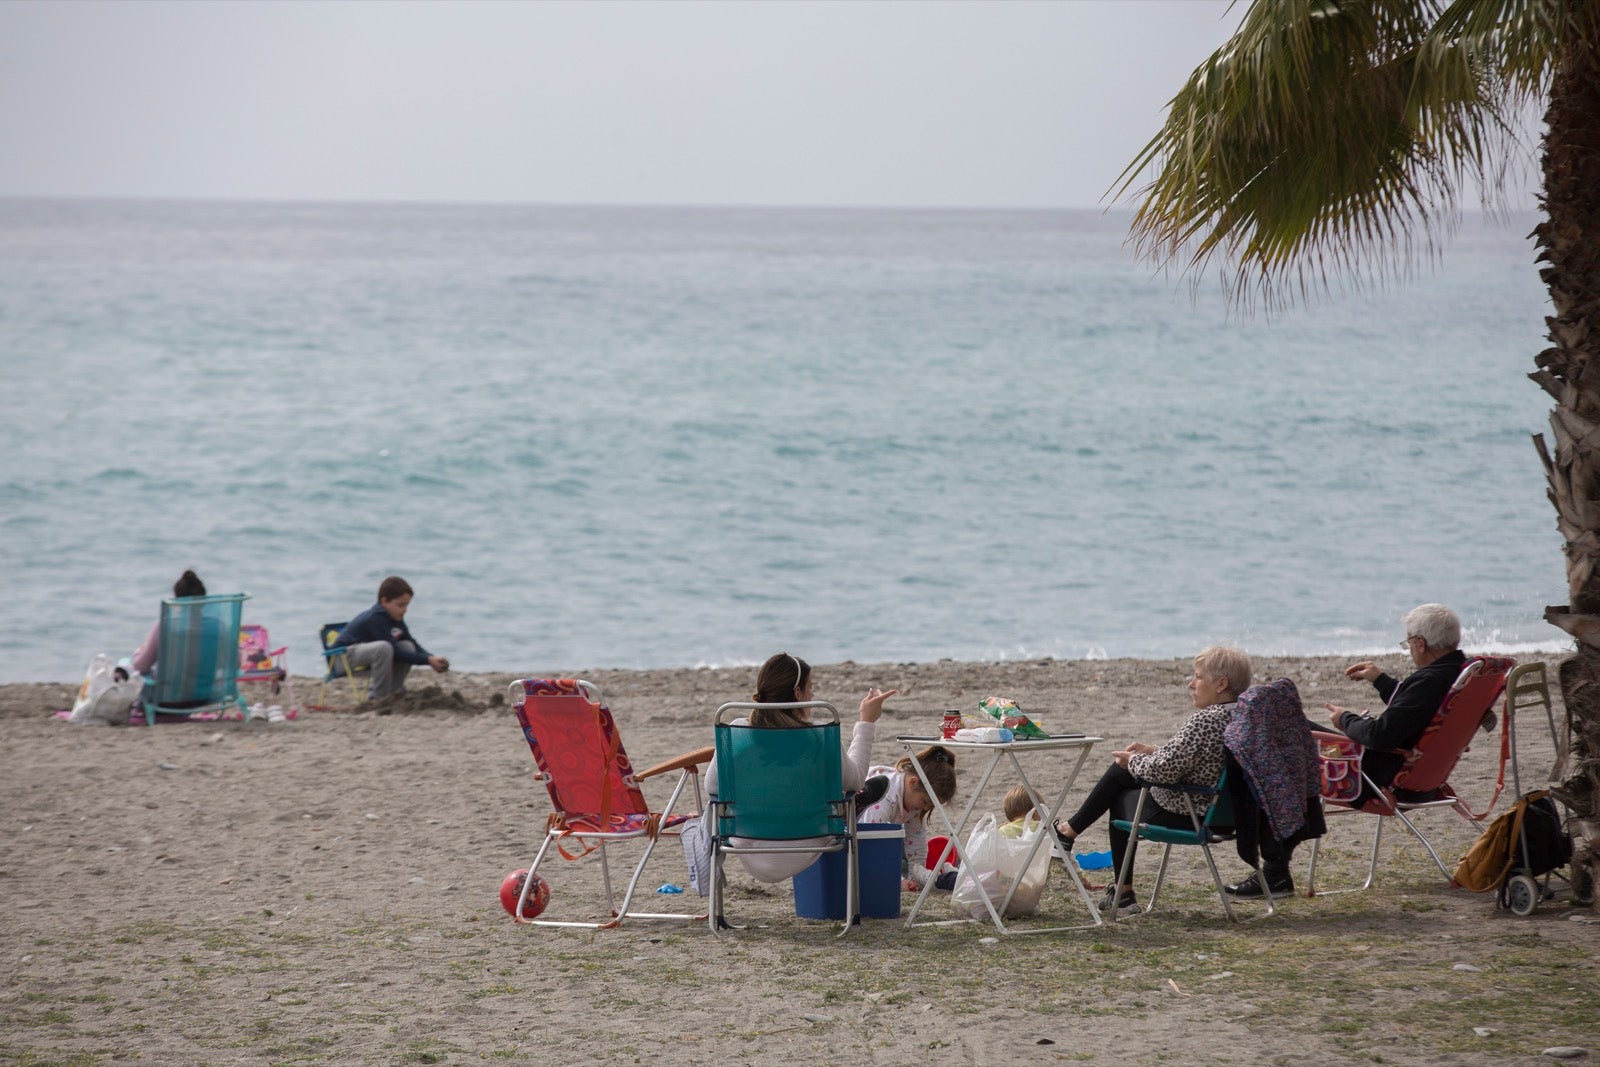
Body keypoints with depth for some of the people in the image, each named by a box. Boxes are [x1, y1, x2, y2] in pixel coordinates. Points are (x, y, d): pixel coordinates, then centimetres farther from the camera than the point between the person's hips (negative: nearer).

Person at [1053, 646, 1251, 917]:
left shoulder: (1204, 721, -28)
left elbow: (1162, 770, -30)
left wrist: (1134, 760, -10)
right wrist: (1152, 752, 10)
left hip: (1178, 816, -9)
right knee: (1121, 772, 24)